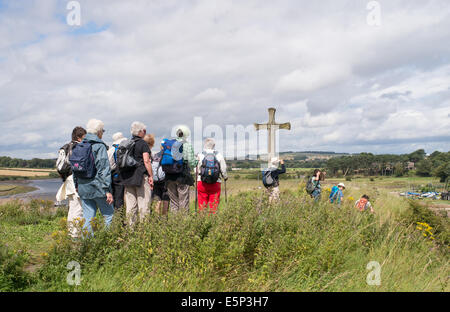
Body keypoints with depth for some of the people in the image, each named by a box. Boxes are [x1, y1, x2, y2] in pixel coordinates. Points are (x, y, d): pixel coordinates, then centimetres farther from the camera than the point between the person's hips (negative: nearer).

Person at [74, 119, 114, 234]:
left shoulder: (79, 146, 10)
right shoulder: (100, 146, -10)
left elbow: (74, 167, 15)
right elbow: (104, 169, -14)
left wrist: (77, 185, 23)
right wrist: (108, 190, -14)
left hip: (83, 188, 6)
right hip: (98, 187, -6)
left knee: (87, 217, 9)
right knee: (109, 215, 5)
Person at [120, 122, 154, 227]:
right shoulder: (143, 143, -7)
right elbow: (146, 161, -14)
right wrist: (151, 176, -9)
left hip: (128, 177, 6)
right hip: (141, 176, -6)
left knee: (130, 204, 9)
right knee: (143, 204, -1)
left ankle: (131, 227, 13)